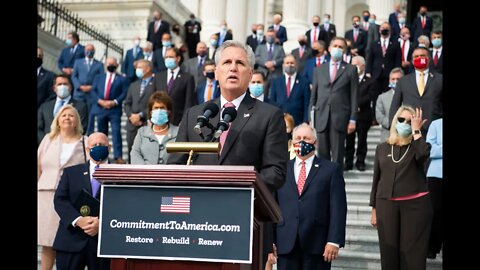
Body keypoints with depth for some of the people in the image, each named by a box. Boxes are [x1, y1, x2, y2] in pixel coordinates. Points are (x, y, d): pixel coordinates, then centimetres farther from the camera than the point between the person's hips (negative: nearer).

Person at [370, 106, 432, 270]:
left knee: (412, 254, -1)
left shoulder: (417, 146, 4)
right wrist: (374, 209, 10)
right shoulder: (382, 148, 11)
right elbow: (376, 179, 12)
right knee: (389, 253, 7)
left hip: (415, 204, -2)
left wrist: (416, 130, -11)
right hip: (386, 205, 3)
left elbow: (424, 154, -23)